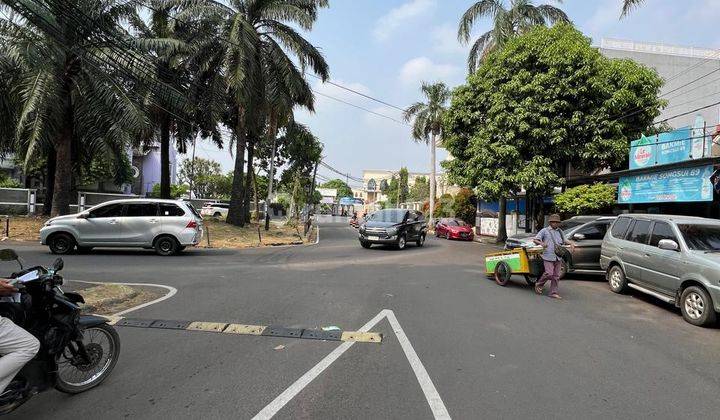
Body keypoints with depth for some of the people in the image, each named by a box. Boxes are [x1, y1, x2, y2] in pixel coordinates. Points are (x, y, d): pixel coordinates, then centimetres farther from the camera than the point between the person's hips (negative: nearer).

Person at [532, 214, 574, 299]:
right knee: (549, 273, -14)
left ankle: (553, 292, 10)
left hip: (558, 257, 5)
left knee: (556, 276, 4)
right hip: (548, 257, -5)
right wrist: (541, 243, -22)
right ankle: (539, 285, 10)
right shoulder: (544, 231, 2)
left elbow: (564, 240, 31)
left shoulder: (560, 231, 17)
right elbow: (535, 240, -2)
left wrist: (570, 243, 10)